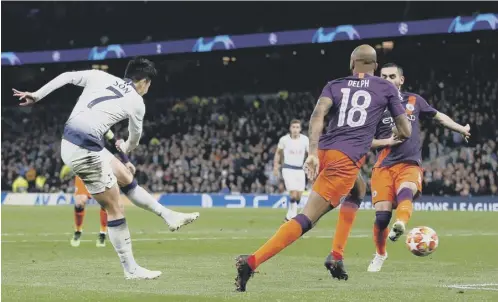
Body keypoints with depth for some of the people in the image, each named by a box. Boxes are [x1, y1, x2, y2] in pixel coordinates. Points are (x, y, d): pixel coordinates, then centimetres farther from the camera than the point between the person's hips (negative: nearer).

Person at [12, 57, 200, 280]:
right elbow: (134, 140, 14)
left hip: (69, 141, 8)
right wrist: (125, 148, 37)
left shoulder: (99, 76, 10)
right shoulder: (136, 103, -2)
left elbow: (66, 77, 2)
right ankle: (131, 269, 8)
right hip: (84, 151, -8)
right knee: (114, 209, 2)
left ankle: (169, 216, 33)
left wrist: (36, 95, 6)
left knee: (127, 180, 21)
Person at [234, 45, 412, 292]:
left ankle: (336, 257, 25)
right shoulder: (387, 89, 14)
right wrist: (394, 137, 41)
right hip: (347, 159, -5)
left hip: (323, 152, 5)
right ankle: (252, 261, -27)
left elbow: (318, 114, -3)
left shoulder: (335, 85, 18)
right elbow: (406, 132, 17)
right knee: (307, 219, -12)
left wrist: (313, 152, -12)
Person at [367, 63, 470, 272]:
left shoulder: (414, 101, 11)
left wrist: (461, 129, 18)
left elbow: (438, 116, 26)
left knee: (405, 193, -33)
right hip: (384, 166, 0)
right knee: (382, 215, -8)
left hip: (410, 164, 0)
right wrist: (386, 141, -10)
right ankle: (380, 255, 18)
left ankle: (400, 225, -63)